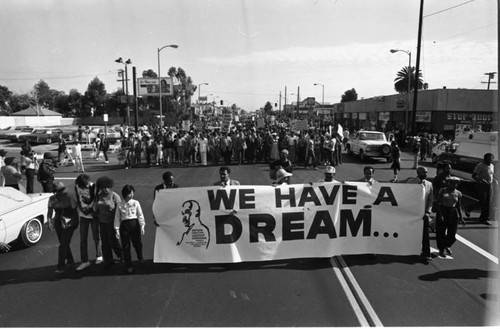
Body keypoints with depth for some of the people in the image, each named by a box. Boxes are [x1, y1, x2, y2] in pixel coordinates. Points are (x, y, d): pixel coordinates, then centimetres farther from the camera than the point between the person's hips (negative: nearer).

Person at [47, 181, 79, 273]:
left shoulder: (69, 197, -13)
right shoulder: (52, 198, -3)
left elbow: (74, 210, -8)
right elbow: (50, 211, -5)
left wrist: (76, 222, -6)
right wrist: (49, 221, -19)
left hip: (69, 222, -4)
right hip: (58, 222, 5)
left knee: (63, 243, -9)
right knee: (63, 243, 12)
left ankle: (61, 265, -1)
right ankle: (70, 260, 31)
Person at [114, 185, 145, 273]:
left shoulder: (136, 203, 4)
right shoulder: (120, 205, 4)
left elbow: (140, 215, 2)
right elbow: (117, 218, 6)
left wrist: (142, 226, -6)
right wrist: (117, 230, 1)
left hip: (134, 223, 0)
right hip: (124, 225, 0)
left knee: (137, 243, 4)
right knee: (125, 246, 2)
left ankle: (140, 258, 34)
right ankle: (128, 265, 14)